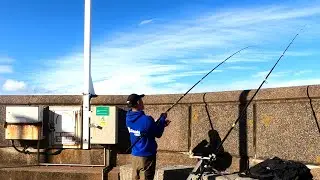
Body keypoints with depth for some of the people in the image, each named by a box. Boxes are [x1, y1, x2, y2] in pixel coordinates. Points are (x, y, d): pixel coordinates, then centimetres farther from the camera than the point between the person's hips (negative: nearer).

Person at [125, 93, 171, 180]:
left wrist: (162, 123, 3)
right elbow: (158, 134, -9)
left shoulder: (128, 118, -2)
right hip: (146, 156, -7)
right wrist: (163, 118, 2)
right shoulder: (146, 119, -25)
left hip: (135, 155, 7)